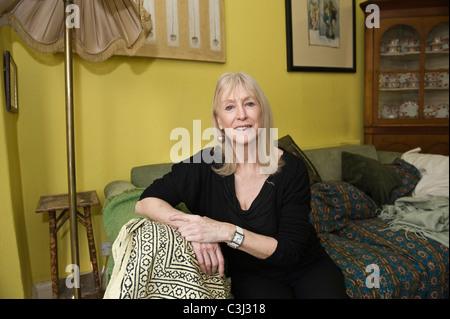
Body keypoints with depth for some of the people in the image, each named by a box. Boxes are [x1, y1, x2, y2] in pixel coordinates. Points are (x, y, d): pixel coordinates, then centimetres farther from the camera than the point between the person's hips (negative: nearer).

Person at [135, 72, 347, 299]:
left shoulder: (291, 168, -15)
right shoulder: (205, 164, -12)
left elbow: (290, 250, -17)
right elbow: (145, 202, -12)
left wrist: (227, 232, -30)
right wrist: (191, 225, -31)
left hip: (308, 268, 1)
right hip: (251, 276, 0)